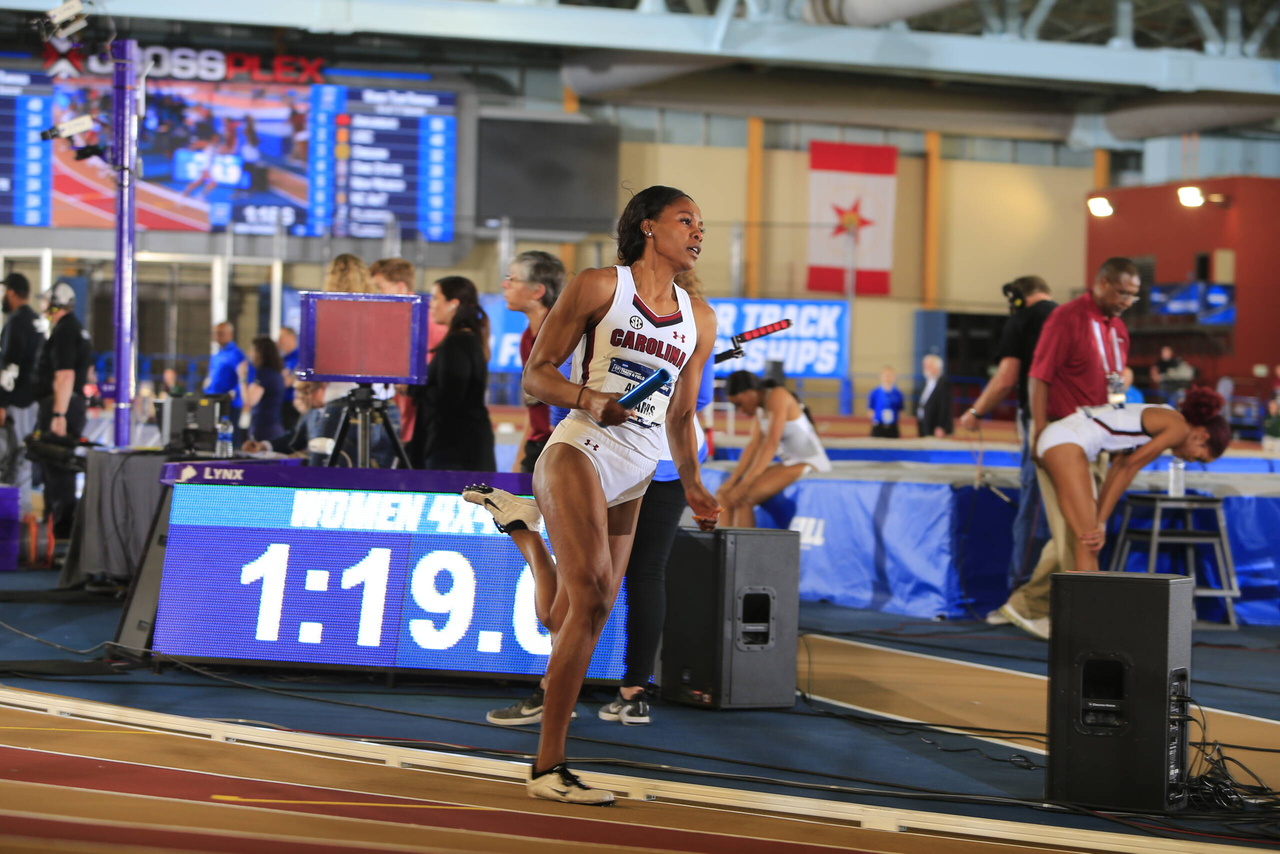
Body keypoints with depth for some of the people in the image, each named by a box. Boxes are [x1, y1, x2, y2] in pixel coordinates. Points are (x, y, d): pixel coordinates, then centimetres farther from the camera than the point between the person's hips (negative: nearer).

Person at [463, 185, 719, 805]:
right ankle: (548, 768, -19)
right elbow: (536, 374, 0)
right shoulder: (599, 287, 1)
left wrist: (692, 486, 13)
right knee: (593, 594, -23)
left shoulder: (700, 319, 17)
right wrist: (590, 398, -19)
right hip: (579, 451, -6)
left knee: (568, 623, 5)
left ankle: (522, 521, 33)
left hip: (633, 480, 6)